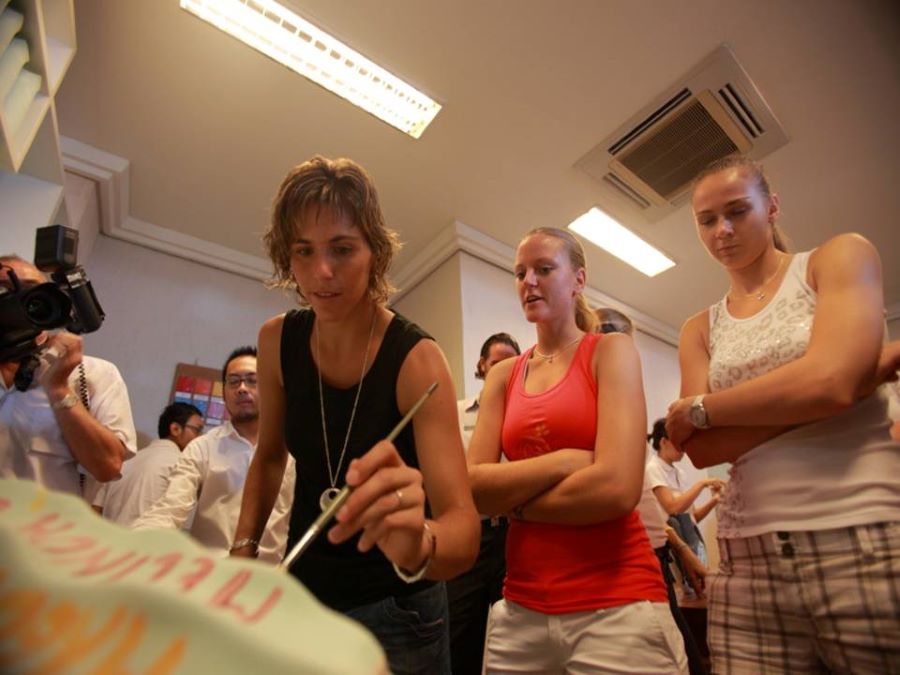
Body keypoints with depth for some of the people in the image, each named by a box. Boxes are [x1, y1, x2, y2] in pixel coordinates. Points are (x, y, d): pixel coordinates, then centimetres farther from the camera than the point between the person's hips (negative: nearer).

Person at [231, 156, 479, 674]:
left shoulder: (417, 359, -24)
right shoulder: (277, 341, -10)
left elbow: (464, 528, -29)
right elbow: (271, 455, 6)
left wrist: (419, 545, -49)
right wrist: (243, 548, -3)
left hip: (393, 608, -3)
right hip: (301, 590, 4)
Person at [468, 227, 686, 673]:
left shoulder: (611, 350, -6)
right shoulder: (503, 376, 5)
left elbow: (617, 488, -19)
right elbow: (472, 488, -5)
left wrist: (509, 499, -7)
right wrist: (565, 460, -17)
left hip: (616, 606, -4)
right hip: (521, 609, 5)